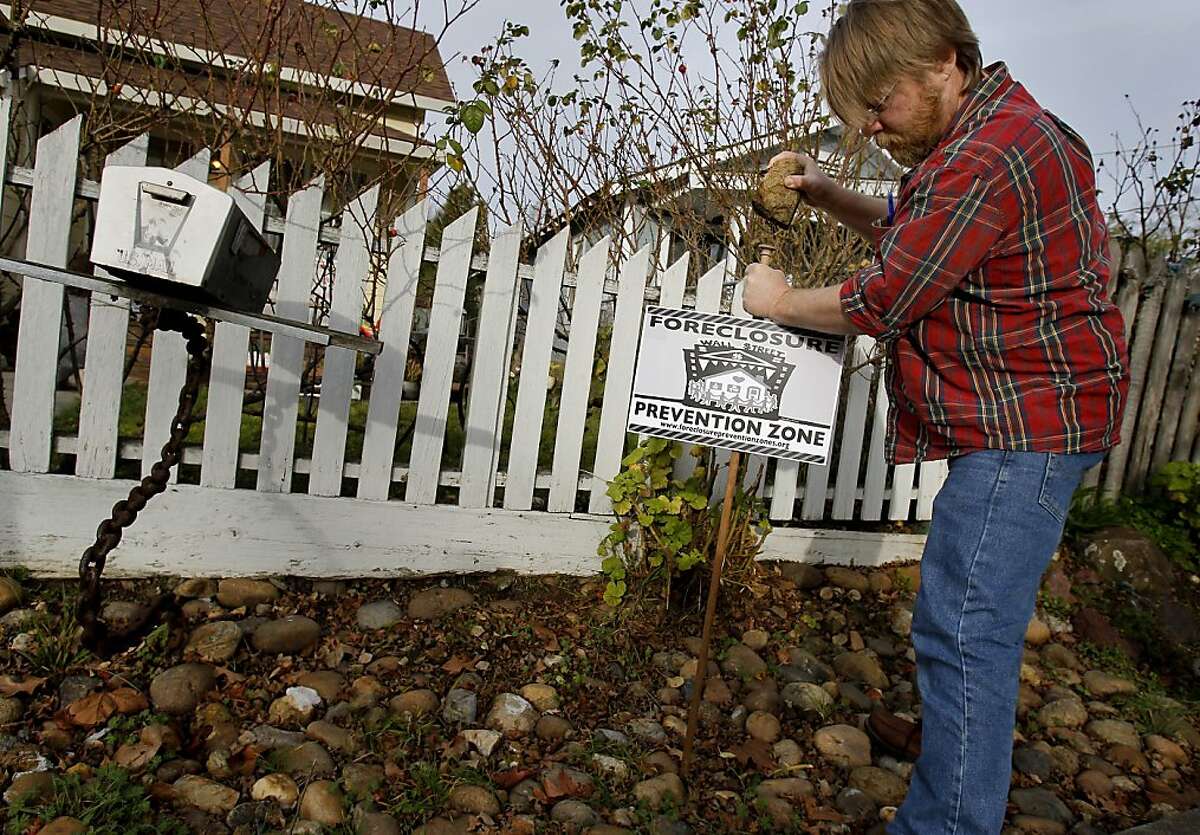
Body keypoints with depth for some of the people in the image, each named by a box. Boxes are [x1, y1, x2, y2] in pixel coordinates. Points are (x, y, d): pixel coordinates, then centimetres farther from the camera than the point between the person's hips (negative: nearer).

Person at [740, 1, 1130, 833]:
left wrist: (779, 302, -3)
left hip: (1026, 426, -11)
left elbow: (883, 301, -20)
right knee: (970, 615, 23)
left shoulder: (993, 156, -23)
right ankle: (962, 736, 43)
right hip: (1015, 418, 11)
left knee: (962, 630, -10)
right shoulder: (974, 136, 13)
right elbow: (908, 231, 25)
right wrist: (828, 195, 9)